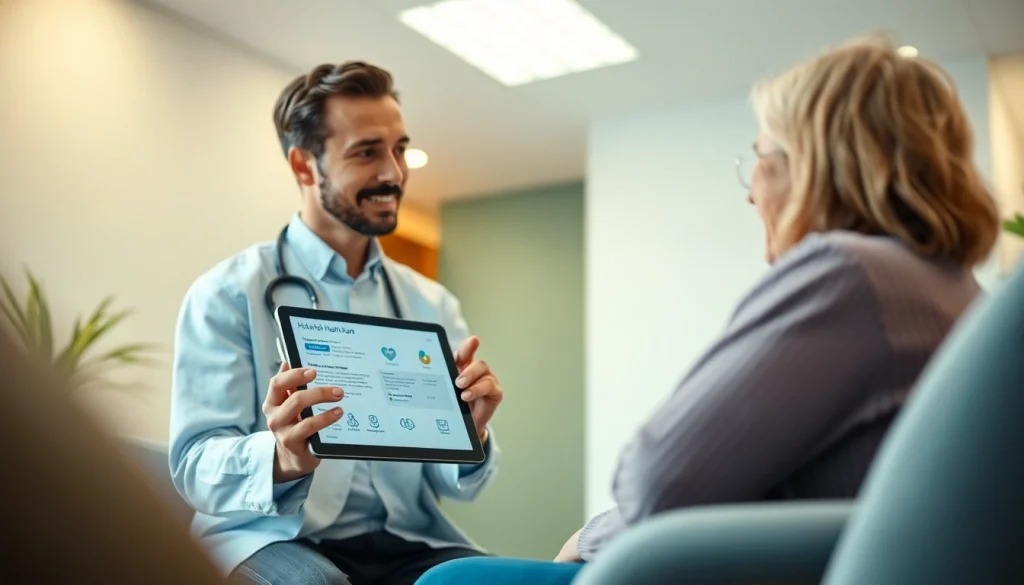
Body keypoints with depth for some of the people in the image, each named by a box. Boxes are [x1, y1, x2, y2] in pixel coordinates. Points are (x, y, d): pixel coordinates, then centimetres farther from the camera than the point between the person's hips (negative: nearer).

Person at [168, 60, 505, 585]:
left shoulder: (433, 304, 8)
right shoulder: (227, 294, -4)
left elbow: (452, 480, 4)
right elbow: (195, 465, -11)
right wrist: (281, 460, -33)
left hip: (405, 542, 3)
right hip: (272, 540, -3)